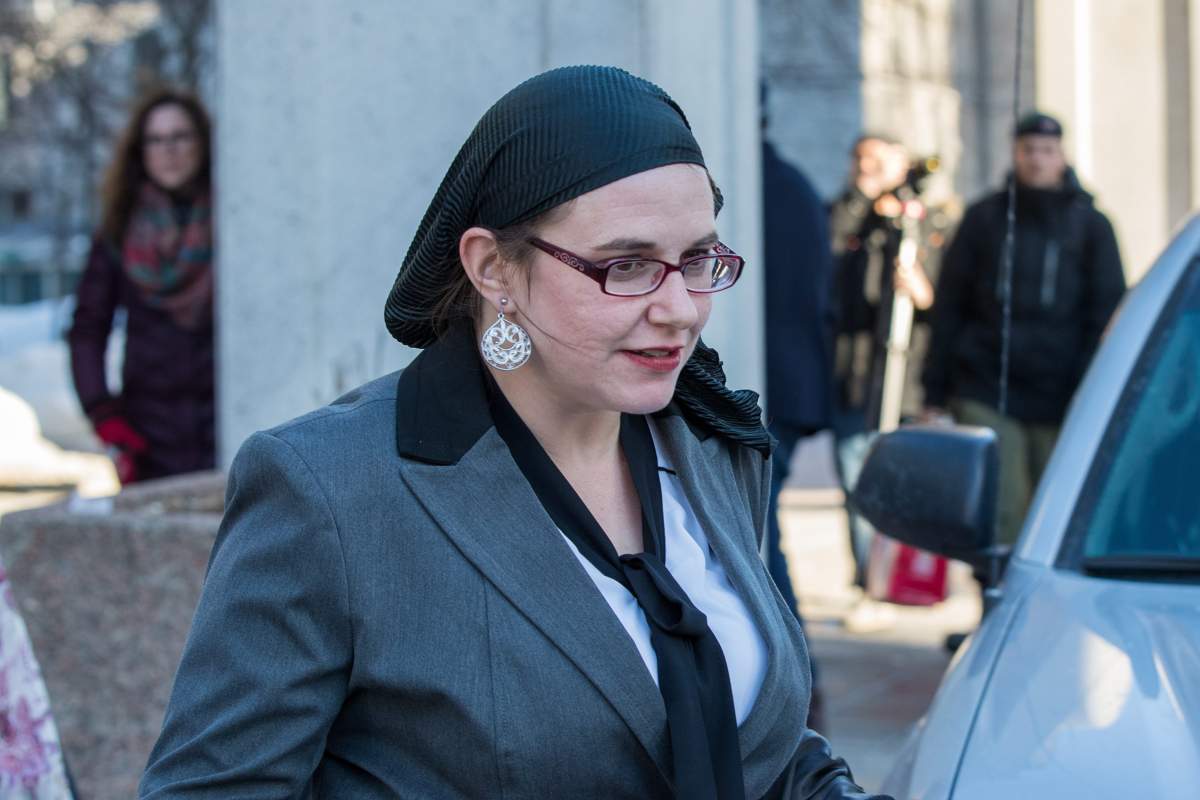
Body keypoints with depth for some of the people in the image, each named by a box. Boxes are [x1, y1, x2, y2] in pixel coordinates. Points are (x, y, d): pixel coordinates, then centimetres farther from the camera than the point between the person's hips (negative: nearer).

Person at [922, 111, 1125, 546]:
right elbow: (949, 307, 10)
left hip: (1058, 397, 0)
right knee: (998, 513, -8)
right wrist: (936, 392, 6)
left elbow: (1106, 315, 5)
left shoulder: (1090, 225, 6)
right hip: (987, 395, 0)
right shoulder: (984, 218, 8)